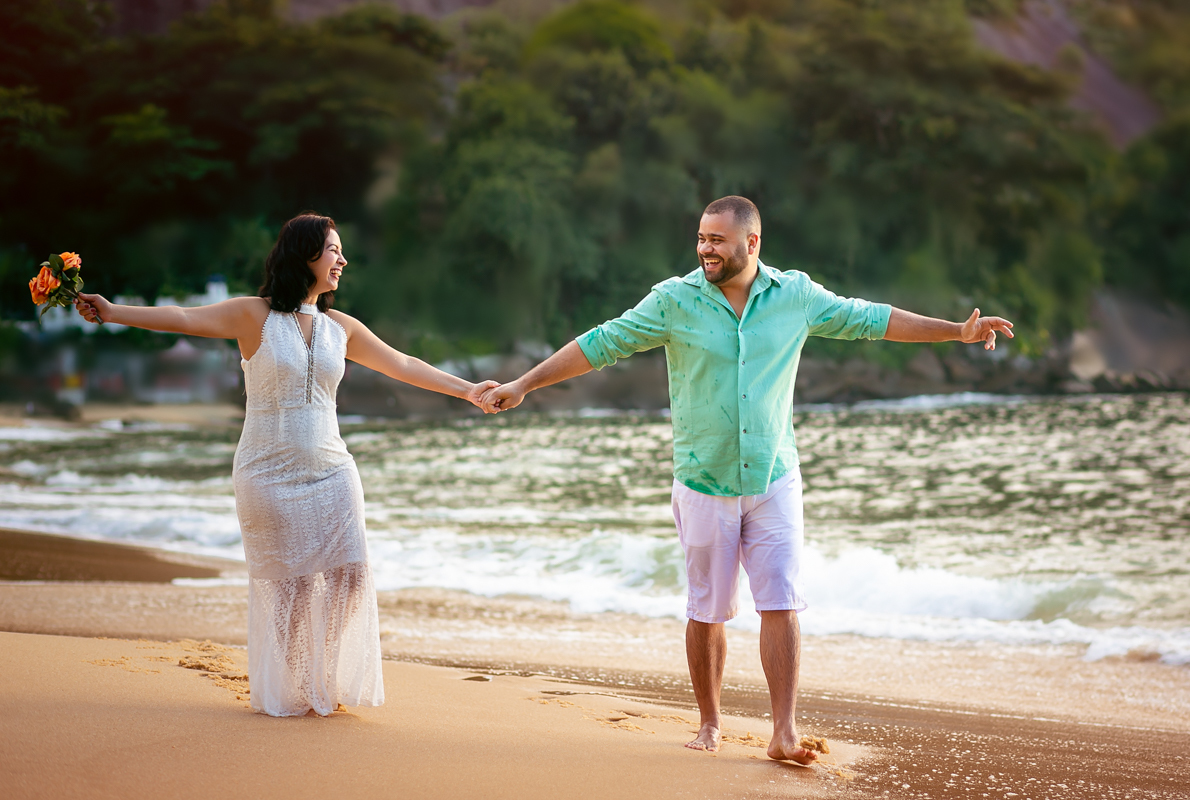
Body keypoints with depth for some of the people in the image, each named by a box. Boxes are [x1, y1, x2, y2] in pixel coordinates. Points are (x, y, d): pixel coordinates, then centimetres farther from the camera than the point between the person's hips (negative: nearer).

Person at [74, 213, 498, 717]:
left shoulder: (341, 328, 10)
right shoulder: (255, 316, -4)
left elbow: (403, 366, 18)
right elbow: (185, 318, -12)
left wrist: (466, 390, 20)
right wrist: (113, 313, -22)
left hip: (331, 473, 4)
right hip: (269, 476, -4)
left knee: (347, 576, -2)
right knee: (286, 584, -3)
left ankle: (328, 685, 16)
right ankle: (287, 692, 12)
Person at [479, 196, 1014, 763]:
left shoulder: (796, 296, -2)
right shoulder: (675, 301, -8)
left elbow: (869, 320, 9)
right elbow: (600, 345, -5)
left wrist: (957, 331, 9)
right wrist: (522, 386, -9)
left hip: (774, 481, 1)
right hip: (704, 485, -1)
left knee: (781, 605, -8)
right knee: (706, 612, 7)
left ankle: (785, 734, -7)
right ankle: (710, 722, 25)